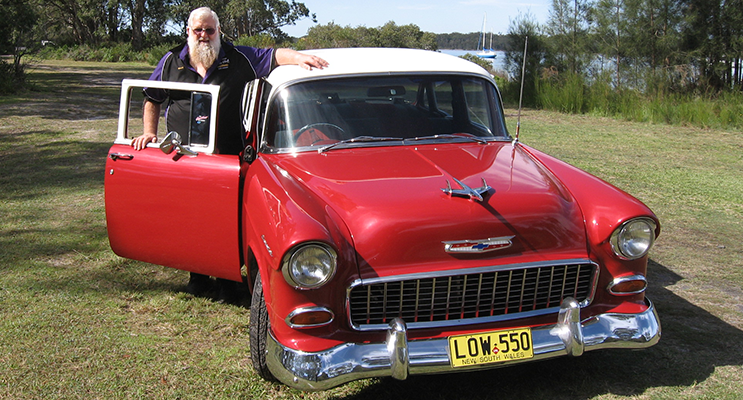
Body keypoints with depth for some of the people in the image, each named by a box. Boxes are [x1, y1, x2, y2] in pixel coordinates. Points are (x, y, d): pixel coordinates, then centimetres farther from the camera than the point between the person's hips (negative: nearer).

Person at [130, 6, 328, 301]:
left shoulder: (238, 58, 5)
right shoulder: (171, 62, 11)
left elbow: (273, 56, -3)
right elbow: (152, 100, 18)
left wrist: (300, 57, -22)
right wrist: (149, 133, 8)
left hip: (228, 158, -1)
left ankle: (227, 278, 15)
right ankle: (198, 276, 22)